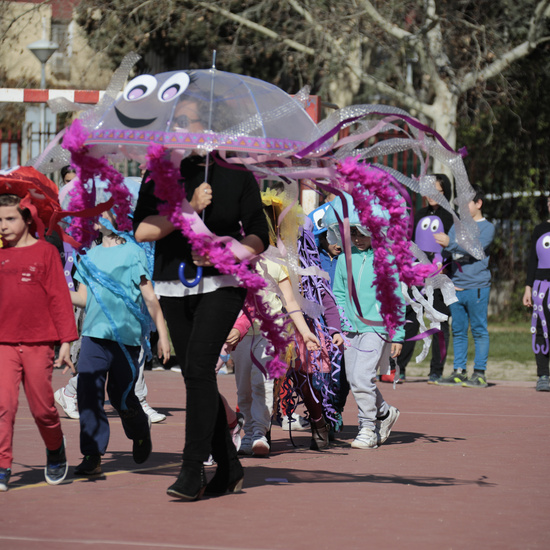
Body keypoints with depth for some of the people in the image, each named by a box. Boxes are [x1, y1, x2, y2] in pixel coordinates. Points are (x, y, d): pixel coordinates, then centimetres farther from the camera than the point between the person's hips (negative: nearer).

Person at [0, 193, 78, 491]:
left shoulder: (45, 252, -1)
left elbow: (60, 297, -1)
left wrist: (66, 341, -4)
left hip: (39, 343, -2)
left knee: (42, 407, 6)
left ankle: (55, 448, 34)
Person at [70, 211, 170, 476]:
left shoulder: (133, 253, 2)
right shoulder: (90, 256, 15)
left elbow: (150, 298, 2)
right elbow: (84, 297, 14)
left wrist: (162, 335, 0)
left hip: (126, 334, -3)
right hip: (94, 334, 3)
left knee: (122, 397, 2)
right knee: (88, 392, -10)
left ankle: (140, 432, 34)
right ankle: (92, 456, -8)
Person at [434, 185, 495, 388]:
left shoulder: (487, 227, 1)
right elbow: (446, 249, 21)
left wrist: (450, 243, -24)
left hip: (477, 287, -6)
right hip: (456, 287, 6)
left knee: (479, 330, -3)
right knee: (458, 331, 7)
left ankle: (480, 373, -1)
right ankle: (459, 372, 11)